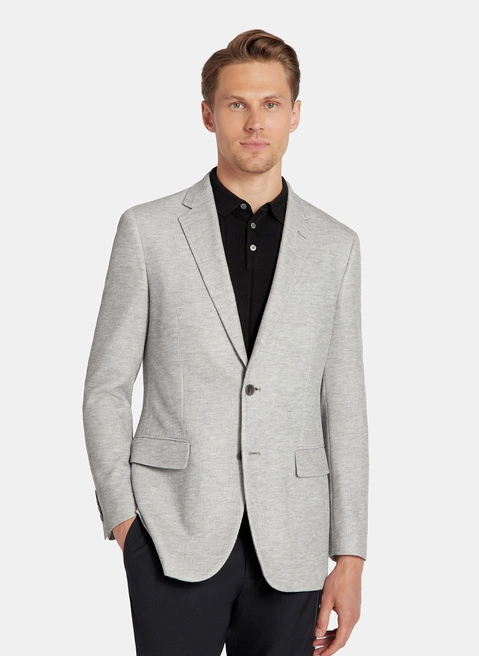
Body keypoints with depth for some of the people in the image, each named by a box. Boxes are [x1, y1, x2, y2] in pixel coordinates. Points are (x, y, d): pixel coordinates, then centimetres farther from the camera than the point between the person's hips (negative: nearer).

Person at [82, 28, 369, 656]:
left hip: (288, 547, 2)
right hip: (176, 534, -2)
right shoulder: (148, 230, 2)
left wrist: (350, 557, 3)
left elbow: (343, 408, 7)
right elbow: (107, 387, 5)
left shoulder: (335, 246, 8)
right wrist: (121, 516, -4)